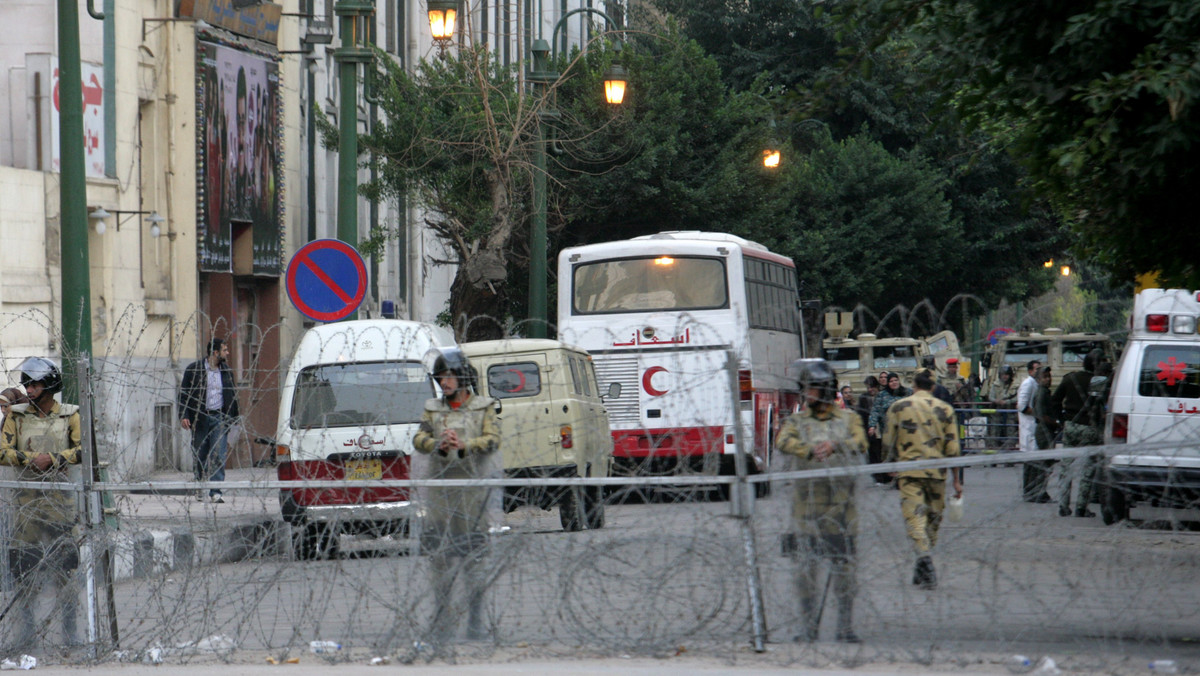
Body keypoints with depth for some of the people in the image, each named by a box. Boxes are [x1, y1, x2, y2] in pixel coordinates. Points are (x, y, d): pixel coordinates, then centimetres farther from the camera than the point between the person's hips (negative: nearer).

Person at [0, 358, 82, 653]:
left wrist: (54, 458, -16)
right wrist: (31, 458, -15)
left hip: (61, 495, -1)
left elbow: (83, 449, -3)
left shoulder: (69, 415, 5)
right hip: (27, 494, 1)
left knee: (64, 561, -3)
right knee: (24, 562, -1)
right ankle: (26, 626, 6)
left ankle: (69, 627, 3)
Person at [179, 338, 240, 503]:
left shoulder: (226, 371, 11)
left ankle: (216, 491, -14)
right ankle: (200, 488, 22)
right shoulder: (194, 369, 0)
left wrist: (234, 419, 12)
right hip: (199, 418, -1)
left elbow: (232, 395, 17)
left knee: (218, 456, -10)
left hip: (220, 417, 1)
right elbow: (183, 393, 1)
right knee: (199, 456, 6)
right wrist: (183, 415, -10)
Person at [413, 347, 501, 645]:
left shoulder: (483, 407, 8)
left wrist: (465, 446, -22)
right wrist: (439, 445, -18)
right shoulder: (433, 410, 15)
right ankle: (443, 618, 3)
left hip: (473, 484, -3)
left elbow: (493, 439, -5)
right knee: (439, 553, -1)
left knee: (473, 552, -3)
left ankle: (476, 619, 3)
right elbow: (419, 439, 3)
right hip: (440, 485, 3)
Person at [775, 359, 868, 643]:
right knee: (806, 566, 1)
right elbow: (783, 442, -10)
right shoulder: (797, 421, 12)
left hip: (840, 502, -1)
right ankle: (809, 627, 8)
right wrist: (811, 451, -25)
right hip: (806, 500, 1)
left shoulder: (848, 419, 10)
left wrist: (835, 446, -26)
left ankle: (845, 626, 6)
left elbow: (859, 444, -8)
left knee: (843, 566, -1)